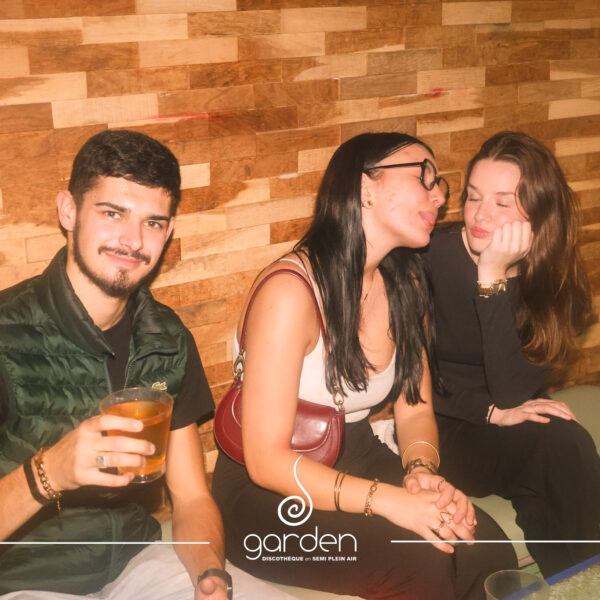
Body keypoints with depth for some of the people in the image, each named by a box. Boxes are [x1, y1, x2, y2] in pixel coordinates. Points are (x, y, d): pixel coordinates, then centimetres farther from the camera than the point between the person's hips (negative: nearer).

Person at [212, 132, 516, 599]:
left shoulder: (405, 286, 4)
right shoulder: (291, 290, -22)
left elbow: (415, 410, 6)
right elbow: (267, 460, -23)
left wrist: (420, 471, -16)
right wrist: (388, 499, -30)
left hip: (358, 464, 6)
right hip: (270, 497, -6)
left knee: (487, 549, -18)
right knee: (420, 561, -28)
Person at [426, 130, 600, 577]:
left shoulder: (552, 278, -7)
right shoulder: (431, 257, -16)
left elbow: (513, 395, -21)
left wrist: (493, 279, -26)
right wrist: (491, 412, -21)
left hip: (503, 424, 4)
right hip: (438, 428, -3)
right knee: (562, 446, -27)